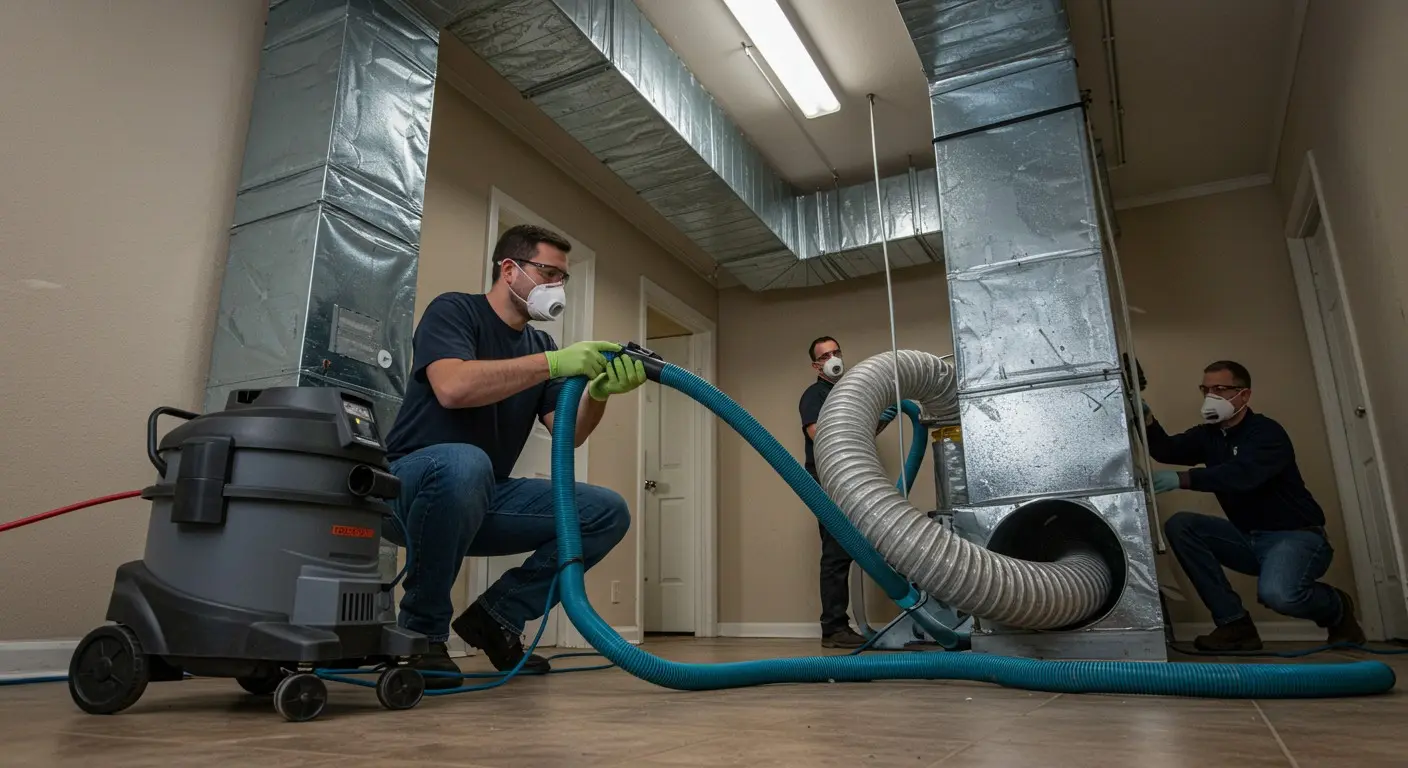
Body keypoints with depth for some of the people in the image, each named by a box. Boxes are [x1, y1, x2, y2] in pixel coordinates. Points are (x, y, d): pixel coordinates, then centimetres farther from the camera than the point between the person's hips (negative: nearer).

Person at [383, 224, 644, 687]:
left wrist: (600, 391, -21)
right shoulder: (454, 311, -8)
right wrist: (554, 363, -30)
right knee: (463, 463, -41)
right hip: (412, 483, -6)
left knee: (607, 512, -7)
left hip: (485, 497, 7)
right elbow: (452, 387, -29)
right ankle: (421, 630, -16)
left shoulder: (540, 345, 11)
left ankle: (498, 616, 4)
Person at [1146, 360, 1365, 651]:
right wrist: (1147, 420, -32)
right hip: (1249, 538, 7)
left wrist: (1182, 480, -47)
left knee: (1276, 593, -35)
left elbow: (1242, 475, -35)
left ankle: (1337, 609, 6)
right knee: (1180, 525, -14)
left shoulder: (1266, 432, -16)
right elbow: (1167, 450, -13)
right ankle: (1234, 623, -10)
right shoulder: (1207, 435, 6)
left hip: (1297, 535, -7)